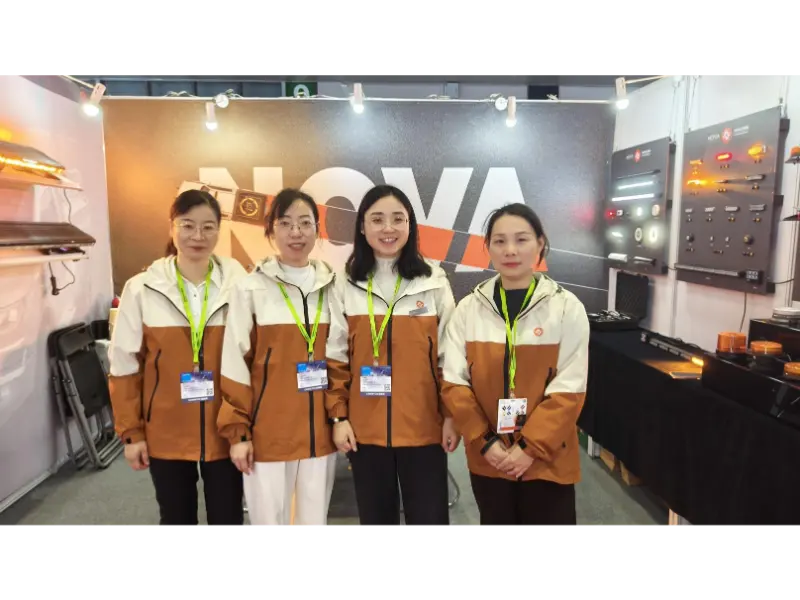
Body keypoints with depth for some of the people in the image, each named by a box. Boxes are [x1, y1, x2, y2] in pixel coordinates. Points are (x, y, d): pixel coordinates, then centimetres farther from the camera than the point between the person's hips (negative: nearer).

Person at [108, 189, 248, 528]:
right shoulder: (141, 289, -6)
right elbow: (125, 366, -1)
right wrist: (131, 432, -1)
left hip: (224, 431, 0)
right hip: (165, 433, 0)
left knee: (228, 519, 13)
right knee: (176, 519, 18)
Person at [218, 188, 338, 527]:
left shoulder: (331, 287, 5)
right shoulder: (251, 289, -5)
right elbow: (234, 364, -4)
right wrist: (237, 431, -6)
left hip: (319, 430, 3)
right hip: (267, 432, -3)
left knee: (315, 520, 15)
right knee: (269, 520, 9)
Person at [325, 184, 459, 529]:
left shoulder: (434, 282, -1)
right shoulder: (346, 285, 1)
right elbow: (335, 358, 2)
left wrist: (452, 415, -2)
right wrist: (338, 416, -2)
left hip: (424, 426, -1)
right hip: (365, 428, 1)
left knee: (429, 519, 8)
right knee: (376, 519, 16)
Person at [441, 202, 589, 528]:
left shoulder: (566, 307, -8)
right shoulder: (468, 308, -3)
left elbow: (569, 388, -10)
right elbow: (453, 382, -4)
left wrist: (530, 446, -14)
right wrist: (484, 441, -10)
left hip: (547, 459, -2)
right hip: (487, 458, 2)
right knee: (496, 523, 18)